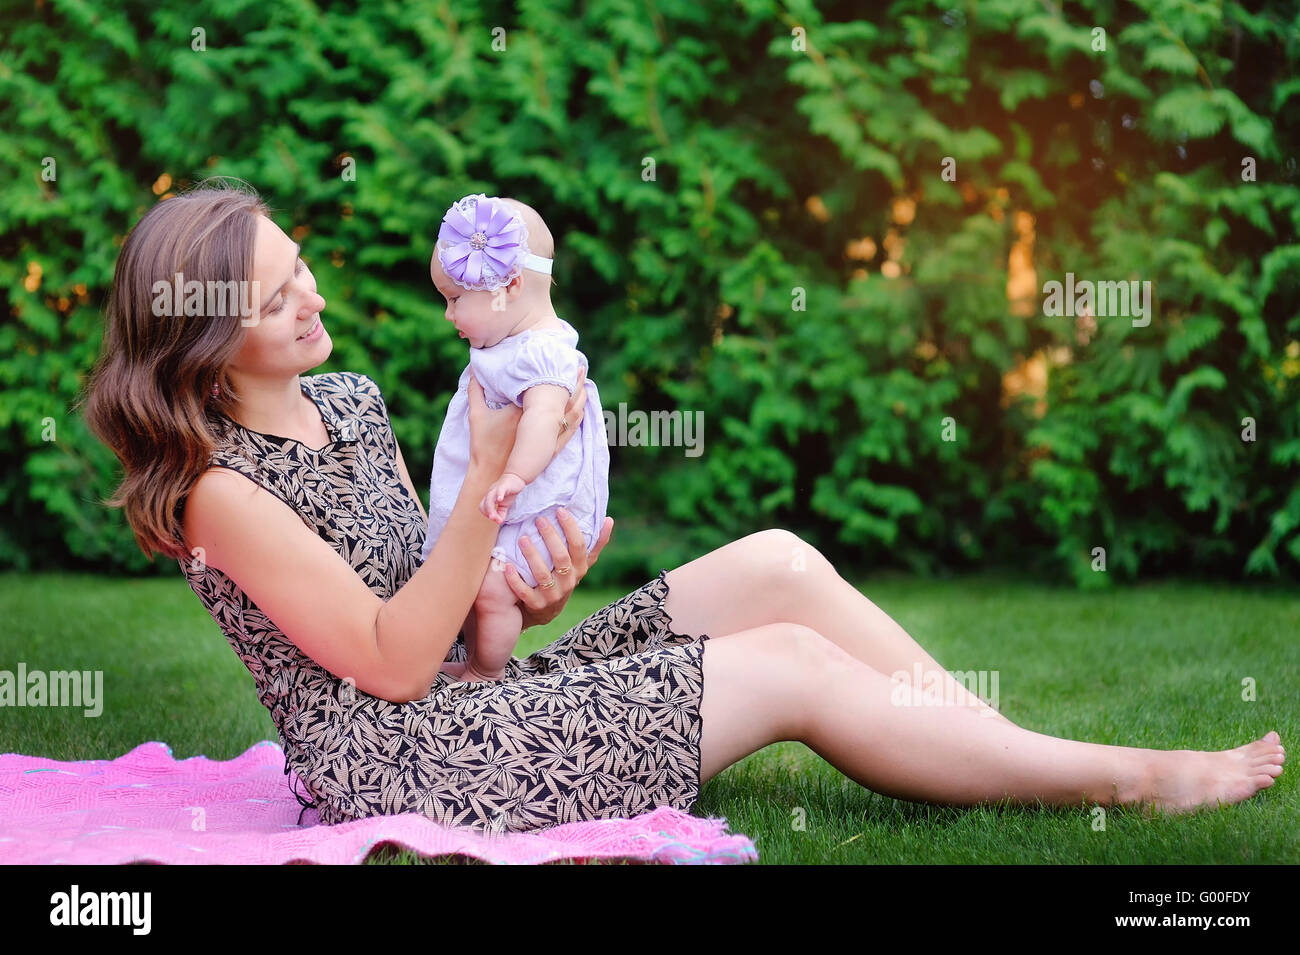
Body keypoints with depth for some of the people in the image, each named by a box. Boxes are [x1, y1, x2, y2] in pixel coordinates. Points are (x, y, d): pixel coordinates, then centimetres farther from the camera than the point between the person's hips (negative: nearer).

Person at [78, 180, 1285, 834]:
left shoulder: (348, 399, 9)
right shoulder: (220, 489, -17)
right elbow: (392, 662, -19)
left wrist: (523, 596, -9)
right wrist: (491, 475, -24)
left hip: (479, 697, 8)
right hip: (399, 765, -8)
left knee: (773, 565, -7)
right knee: (796, 668, -13)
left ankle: (1022, 750, 0)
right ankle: (1128, 779, -2)